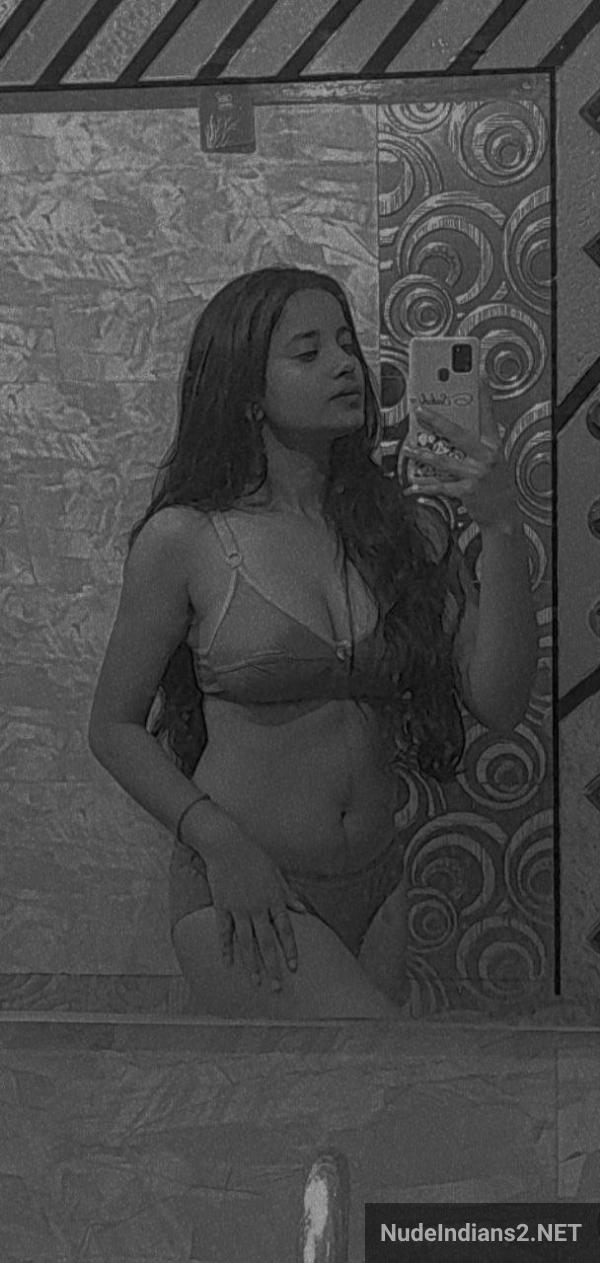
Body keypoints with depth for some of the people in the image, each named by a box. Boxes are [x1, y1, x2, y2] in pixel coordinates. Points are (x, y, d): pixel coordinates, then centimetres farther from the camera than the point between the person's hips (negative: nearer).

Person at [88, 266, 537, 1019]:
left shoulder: (392, 520, 1)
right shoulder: (184, 538, -8)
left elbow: (499, 704, -5)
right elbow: (115, 727, 0)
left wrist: (501, 528, -15)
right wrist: (219, 841, -13)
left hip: (376, 889, 5)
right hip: (243, 897, -4)